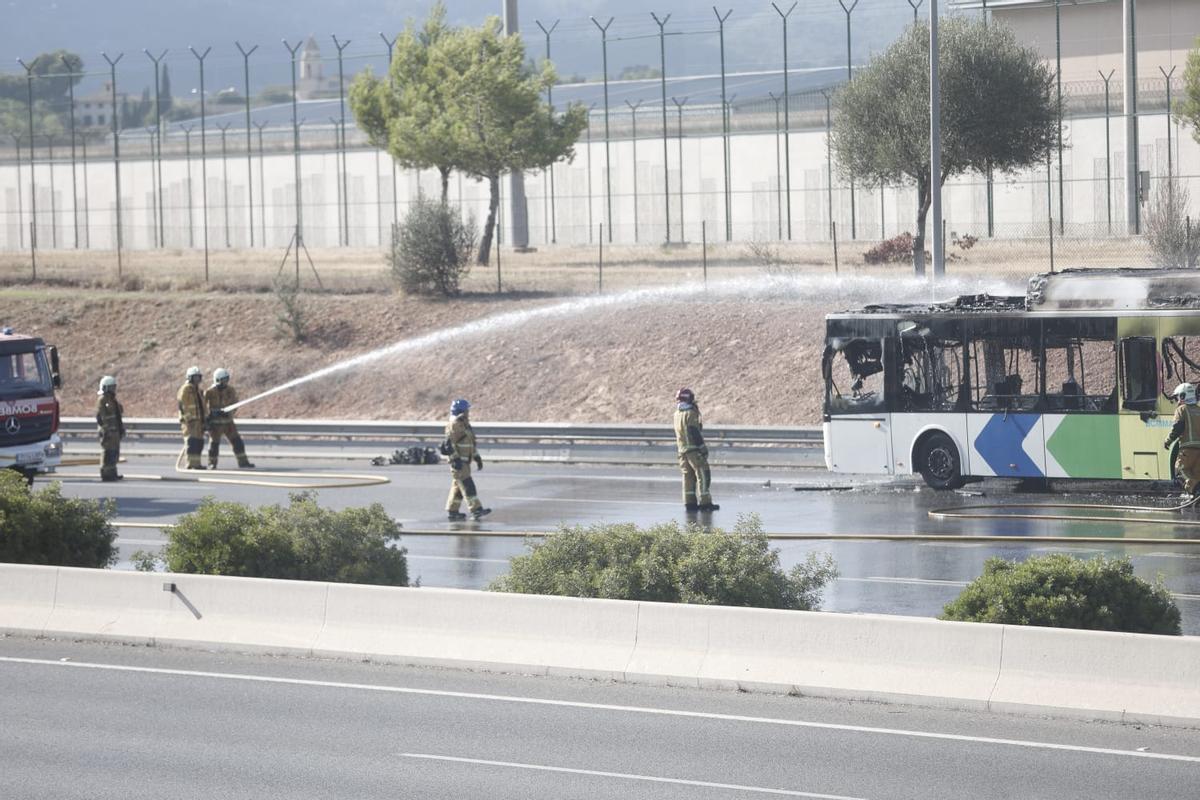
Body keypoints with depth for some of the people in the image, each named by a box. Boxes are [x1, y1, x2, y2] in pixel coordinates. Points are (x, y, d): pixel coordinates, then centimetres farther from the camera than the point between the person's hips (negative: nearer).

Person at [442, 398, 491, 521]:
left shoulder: (465, 424, 17)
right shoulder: (454, 425, -14)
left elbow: (470, 443, 24)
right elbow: (449, 444, -21)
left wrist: (477, 458, 22)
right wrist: (456, 459, -26)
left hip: (464, 461, 10)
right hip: (458, 462, -10)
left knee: (458, 487, 12)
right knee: (467, 485, -13)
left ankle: (452, 512, 16)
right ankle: (476, 509, -17)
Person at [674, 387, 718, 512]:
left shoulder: (677, 414, 12)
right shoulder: (690, 413, -13)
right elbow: (694, 432, -18)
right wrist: (703, 448, -16)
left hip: (682, 450, 8)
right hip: (694, 448, -8)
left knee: (688, 476, 10)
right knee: (702, 475, -5)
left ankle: (689, 502, 9)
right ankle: (704, 502, -8)